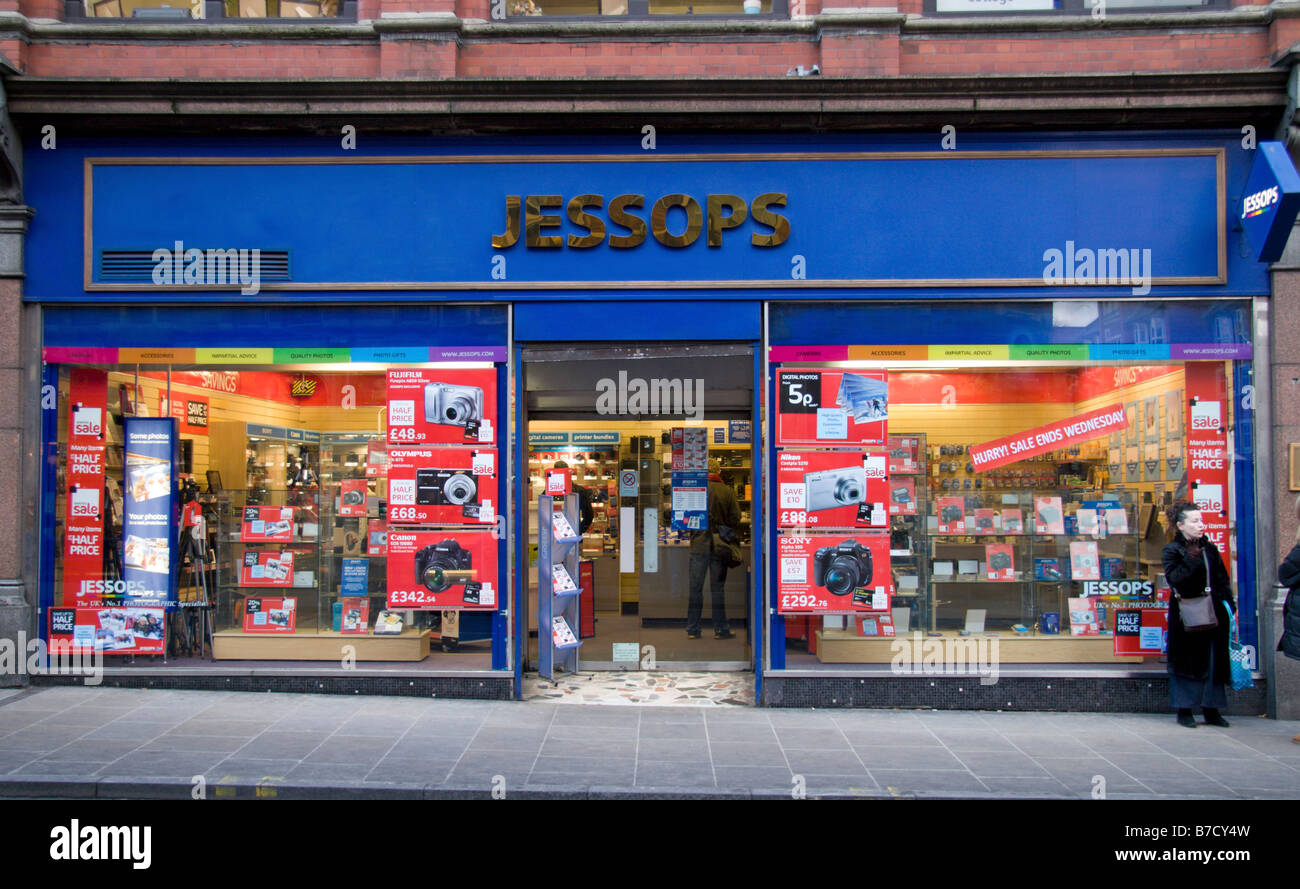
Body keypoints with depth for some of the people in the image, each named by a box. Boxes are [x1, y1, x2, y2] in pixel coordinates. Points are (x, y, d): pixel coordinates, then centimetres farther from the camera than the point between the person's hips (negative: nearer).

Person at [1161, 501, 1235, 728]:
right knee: (1187, 660, -1)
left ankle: (1211, 709, 16)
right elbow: (1174, 578, -18)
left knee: (1214, 660, 7)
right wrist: (1193, 560, -23)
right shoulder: (1172, 551, -3)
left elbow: (1223, 581, 13)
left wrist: (1229, 604, 3)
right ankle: (1184, 711, 6)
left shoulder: (1210, 550, 11)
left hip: (1212, 615, 5)